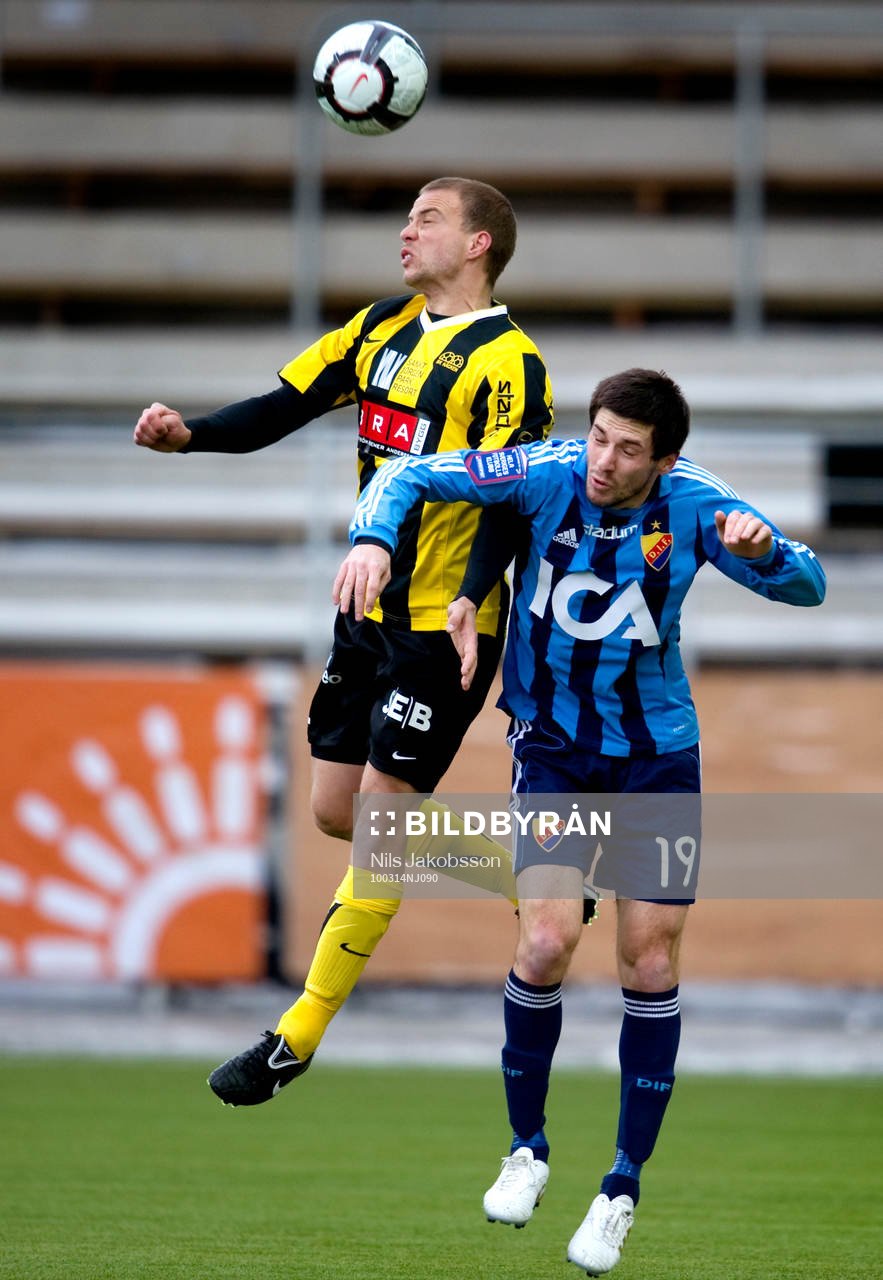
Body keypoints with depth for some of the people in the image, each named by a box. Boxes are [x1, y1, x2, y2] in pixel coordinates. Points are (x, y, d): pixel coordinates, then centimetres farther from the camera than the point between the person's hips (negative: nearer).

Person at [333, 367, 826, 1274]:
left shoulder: (693, 507, -14)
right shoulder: (548, 476, -16)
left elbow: (806, 586, -12)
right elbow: (412, 477, -13)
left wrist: (762, 548, -34)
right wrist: (374, 536, -34)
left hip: (657, 755, 1)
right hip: (553, 744, -1)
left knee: (650, 961, -1)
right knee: (547, 941, -16)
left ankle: (622, 1191, 13)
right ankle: (527, 1149, 8)